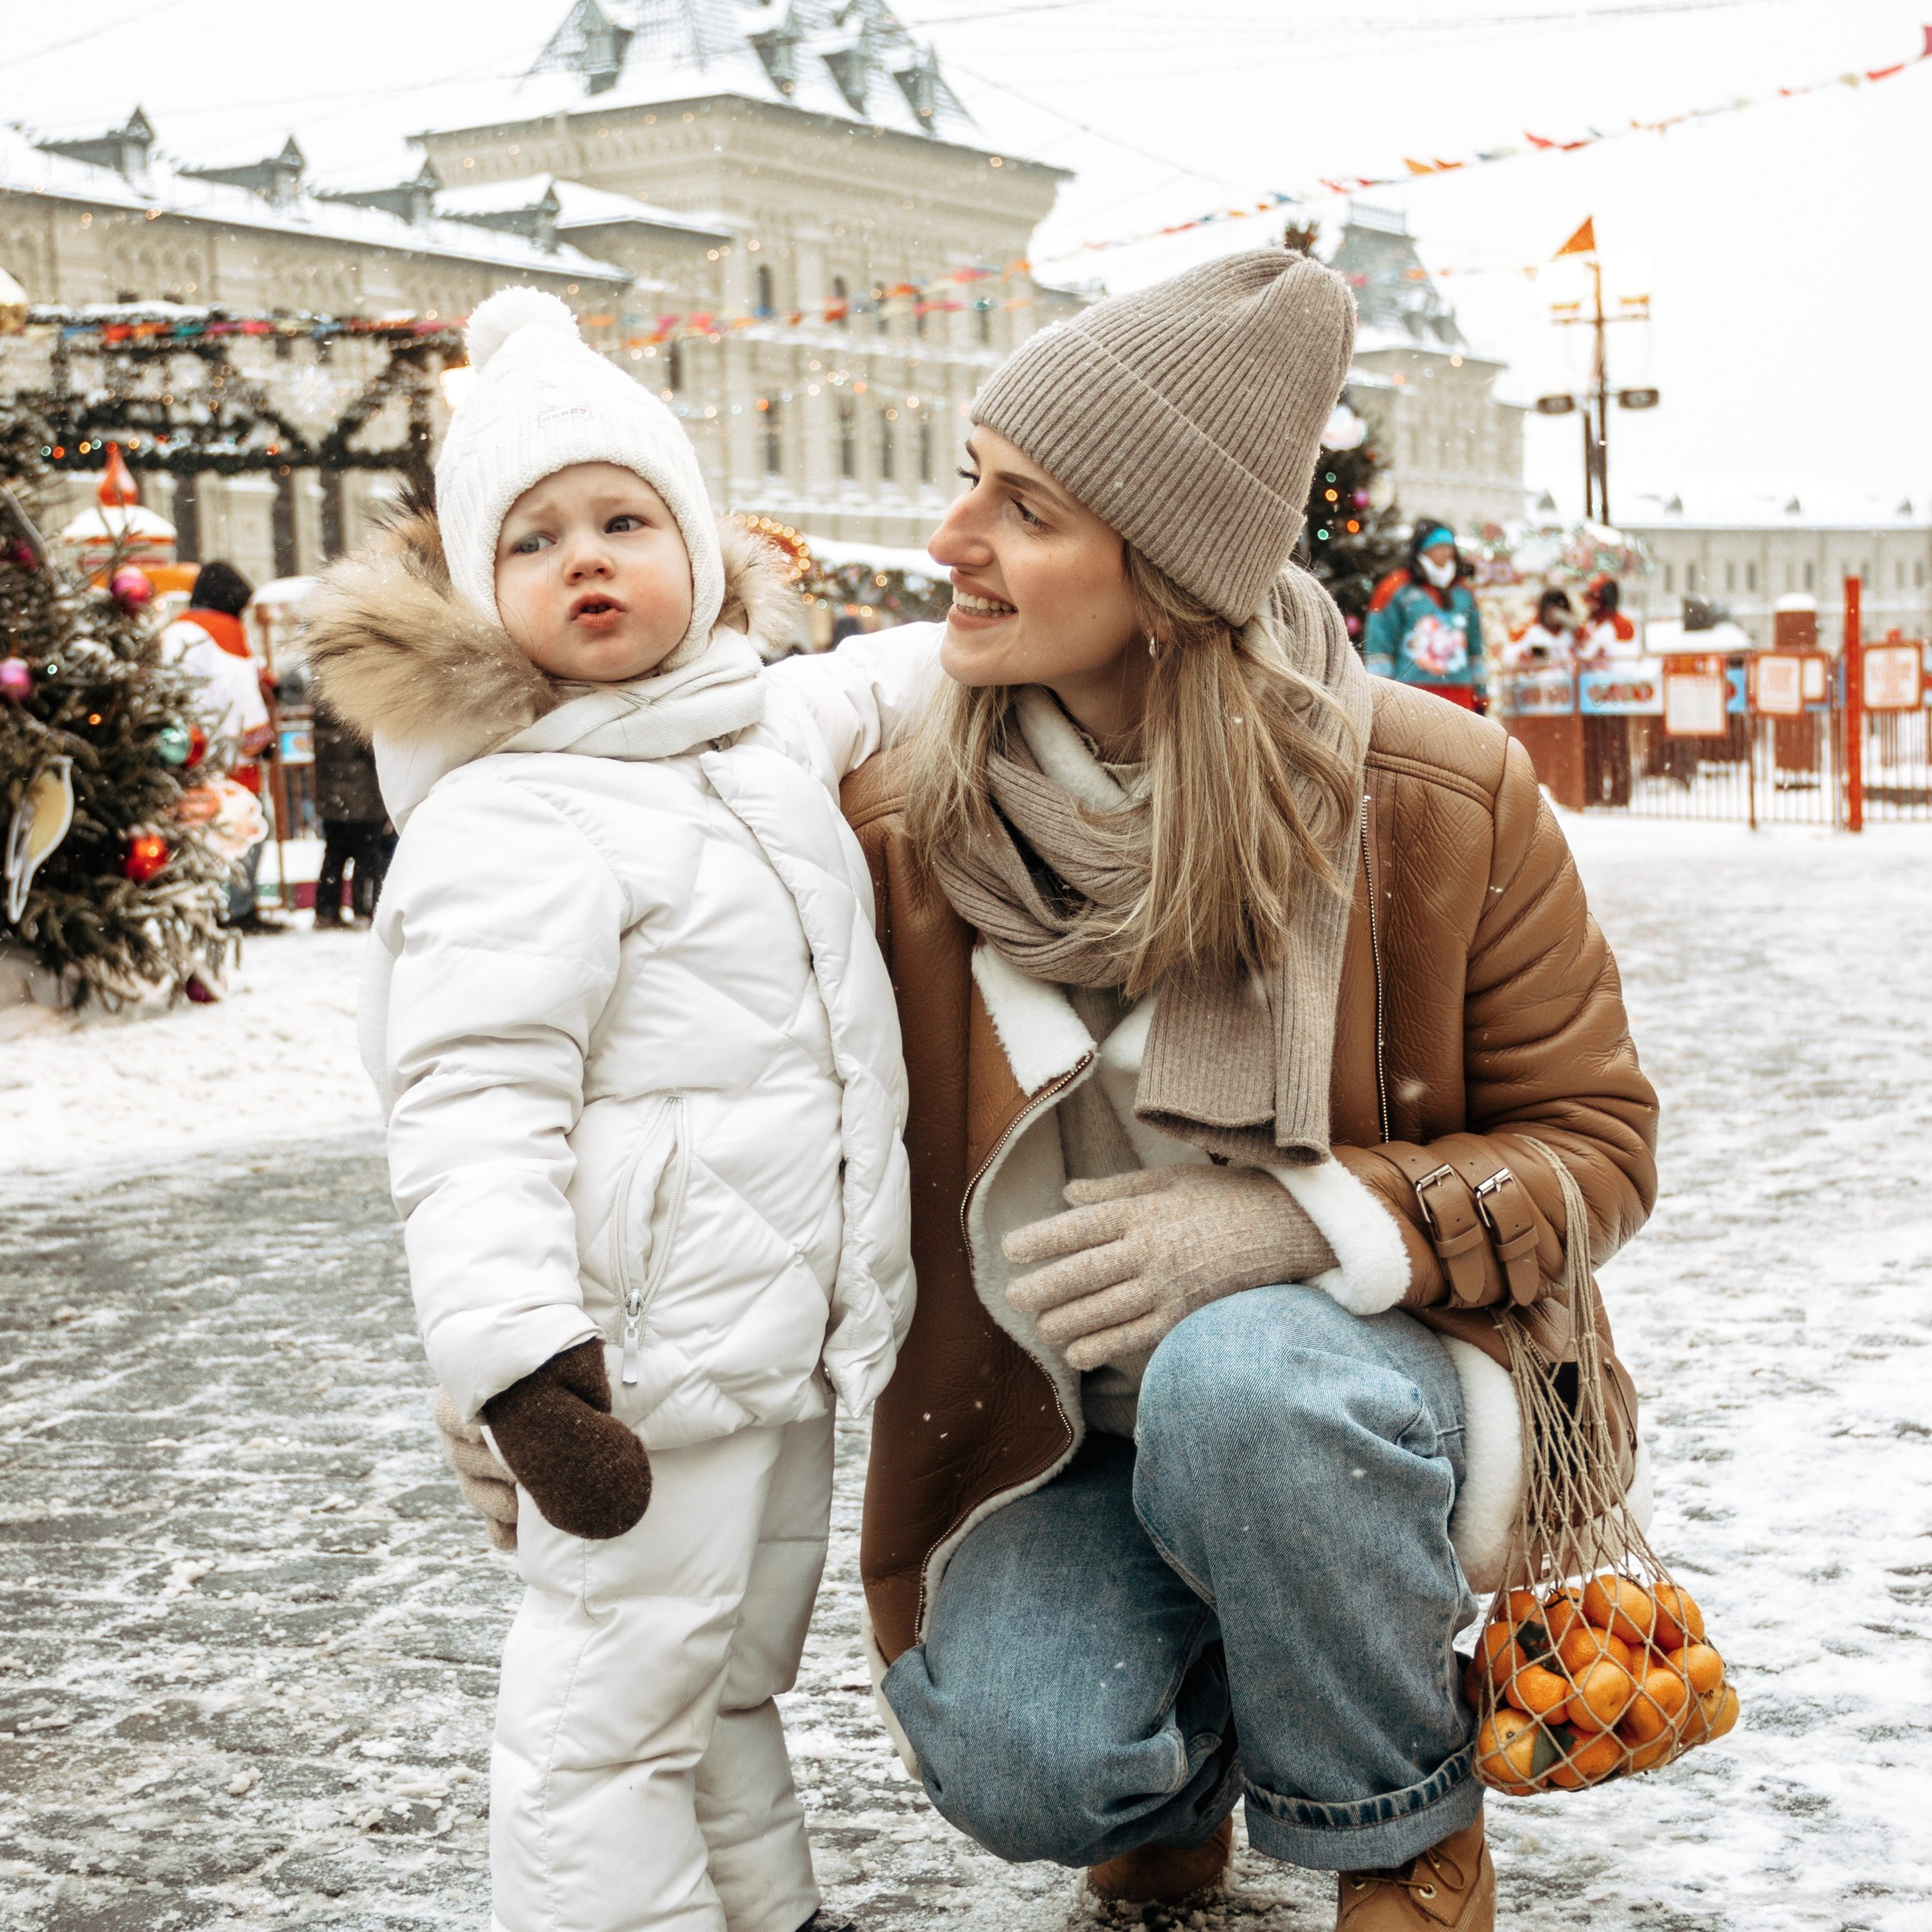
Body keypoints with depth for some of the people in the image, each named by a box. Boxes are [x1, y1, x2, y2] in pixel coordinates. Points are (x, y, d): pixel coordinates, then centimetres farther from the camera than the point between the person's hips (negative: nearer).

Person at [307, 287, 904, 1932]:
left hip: (792, 1330, 9)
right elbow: (474, 1115, -25)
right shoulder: (508, 825, -19)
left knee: (740, 1671, 24)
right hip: (650, 1350, -9)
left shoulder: (767, 735, 8)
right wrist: (515, 1359, -34)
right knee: (618, 1702, -1)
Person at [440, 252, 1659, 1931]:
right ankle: (1182, 1772, 14)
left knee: (1240, 1377, -36)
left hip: (1364, 1385, -1)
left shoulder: (1438, 803, -15)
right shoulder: (897, 814, -12)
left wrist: (1302, 1219, -24)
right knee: (1019, 1762, -26)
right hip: (1052, 1431, 2)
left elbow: (1592, 1141, -6)